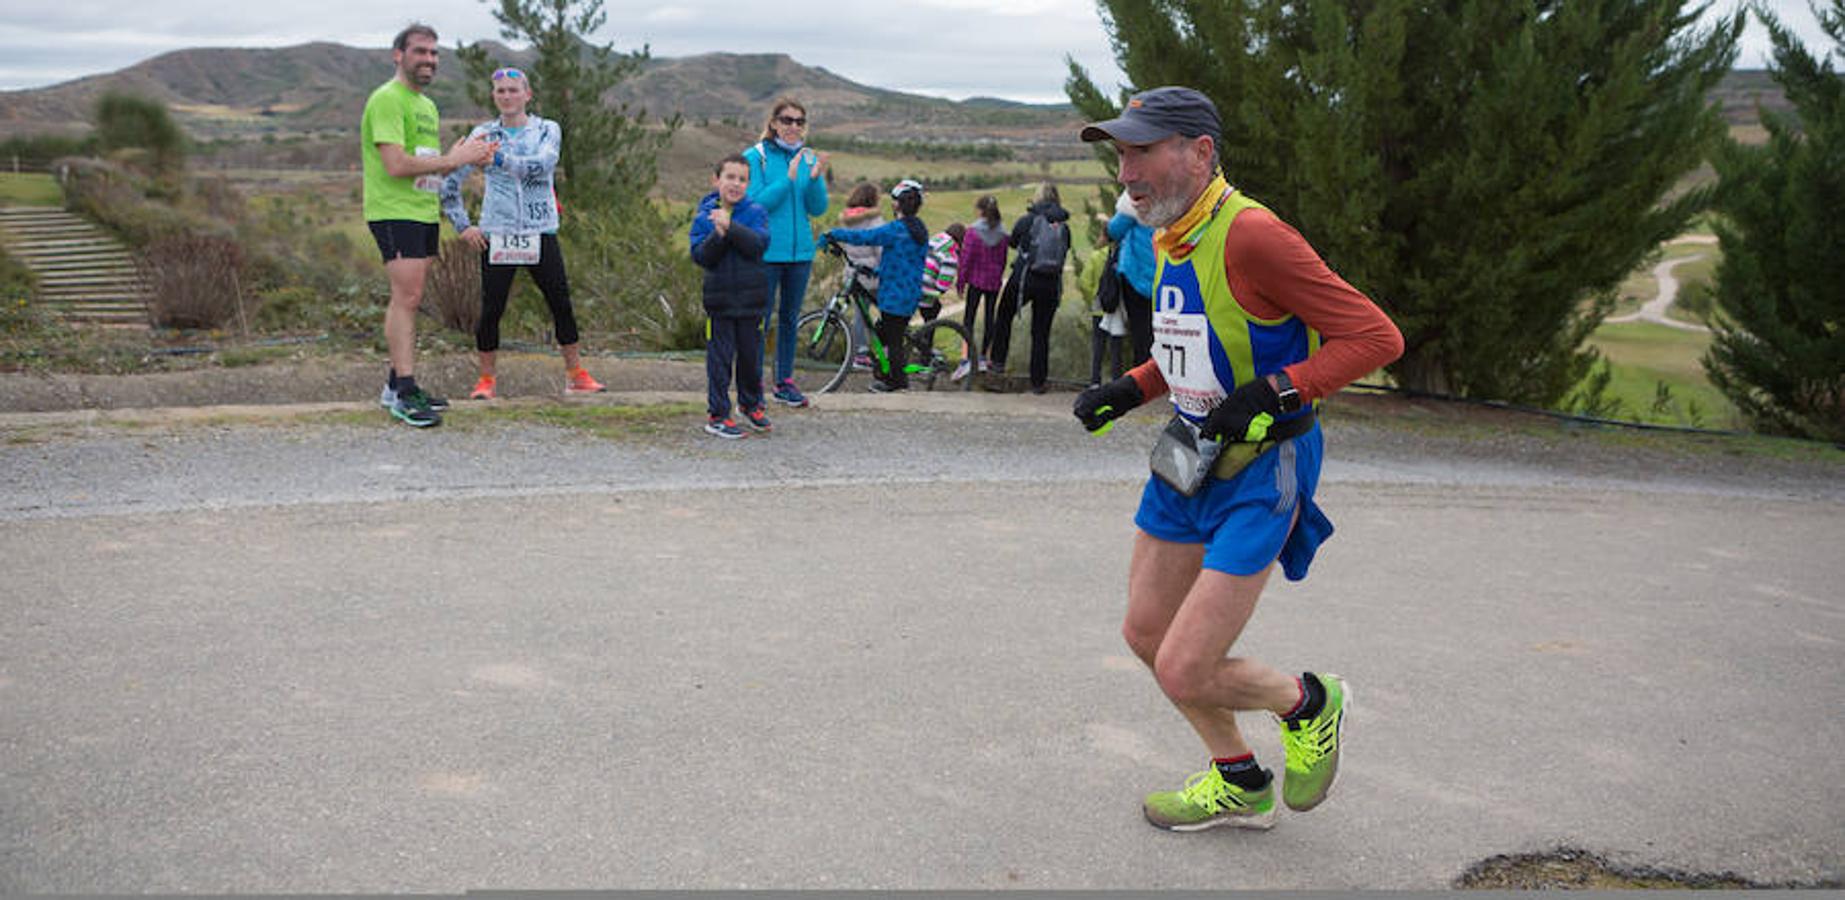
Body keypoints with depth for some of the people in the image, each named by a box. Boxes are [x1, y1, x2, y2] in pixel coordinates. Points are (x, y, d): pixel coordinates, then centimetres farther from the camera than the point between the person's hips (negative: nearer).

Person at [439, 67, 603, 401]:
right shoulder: (483, 134, 6)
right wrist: (462, 225, 2)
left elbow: (542, 165, -17)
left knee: (561, 304, 2)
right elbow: (450, 181, 8)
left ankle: (575, 374, 15)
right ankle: (486, 379, 12)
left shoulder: (547, 130, 4)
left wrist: (498, 158, -25)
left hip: (541, 233, 0)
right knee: (491, 309, -1)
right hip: (496, 235, 0)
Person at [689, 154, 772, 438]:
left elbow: (759, 244, -17)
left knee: (751, 354, 12)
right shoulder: (703, 217, 1)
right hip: (719, 298, -1)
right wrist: (718, 235, -24)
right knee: (720, 357, 0)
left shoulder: (756, 212, 0)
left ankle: (751, 404, 32)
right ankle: (717, 414, 7)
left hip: (752, 297, 1)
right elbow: (700, 256, -8)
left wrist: (730, 226, -27)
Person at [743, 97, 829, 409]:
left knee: (790, 318, 13)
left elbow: (818, 208, 3)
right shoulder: (755, 157, -5)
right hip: (765, 252, -5)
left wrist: (816, 179, -15)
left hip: (800, 251, 5)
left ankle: (785, 382, 23)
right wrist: (789, 179, -21)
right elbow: (755, 203, -13)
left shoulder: (809, 158, 8)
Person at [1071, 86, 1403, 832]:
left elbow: (1376, 336, -21)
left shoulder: (1250, 236, -23)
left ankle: (1310, 704, 23)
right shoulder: (1168, 238, 6)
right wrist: (1130, 390, 6)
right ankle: (1240, 784, 35)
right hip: (1192, 457, 9)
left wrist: (1274, 392, -28)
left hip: (1261, 471, -9)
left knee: (1184, 672, -9)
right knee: (1146, 632, 15)